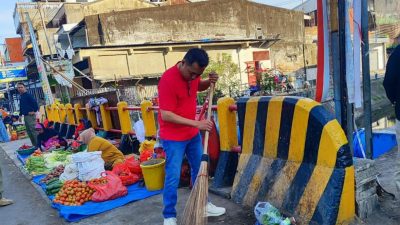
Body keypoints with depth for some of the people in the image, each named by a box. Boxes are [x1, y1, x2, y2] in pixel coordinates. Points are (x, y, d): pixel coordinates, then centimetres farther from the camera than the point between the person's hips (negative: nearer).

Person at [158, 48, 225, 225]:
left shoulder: (193, 73, -3)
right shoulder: (168, 79, -26)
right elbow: (166, 115, -28)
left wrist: (209, 82, -4)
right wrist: (197, 123, -30)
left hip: (192, 134, 8)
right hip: (173, 137, -8)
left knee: (199, 169, 18)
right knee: (173, 177, 0)